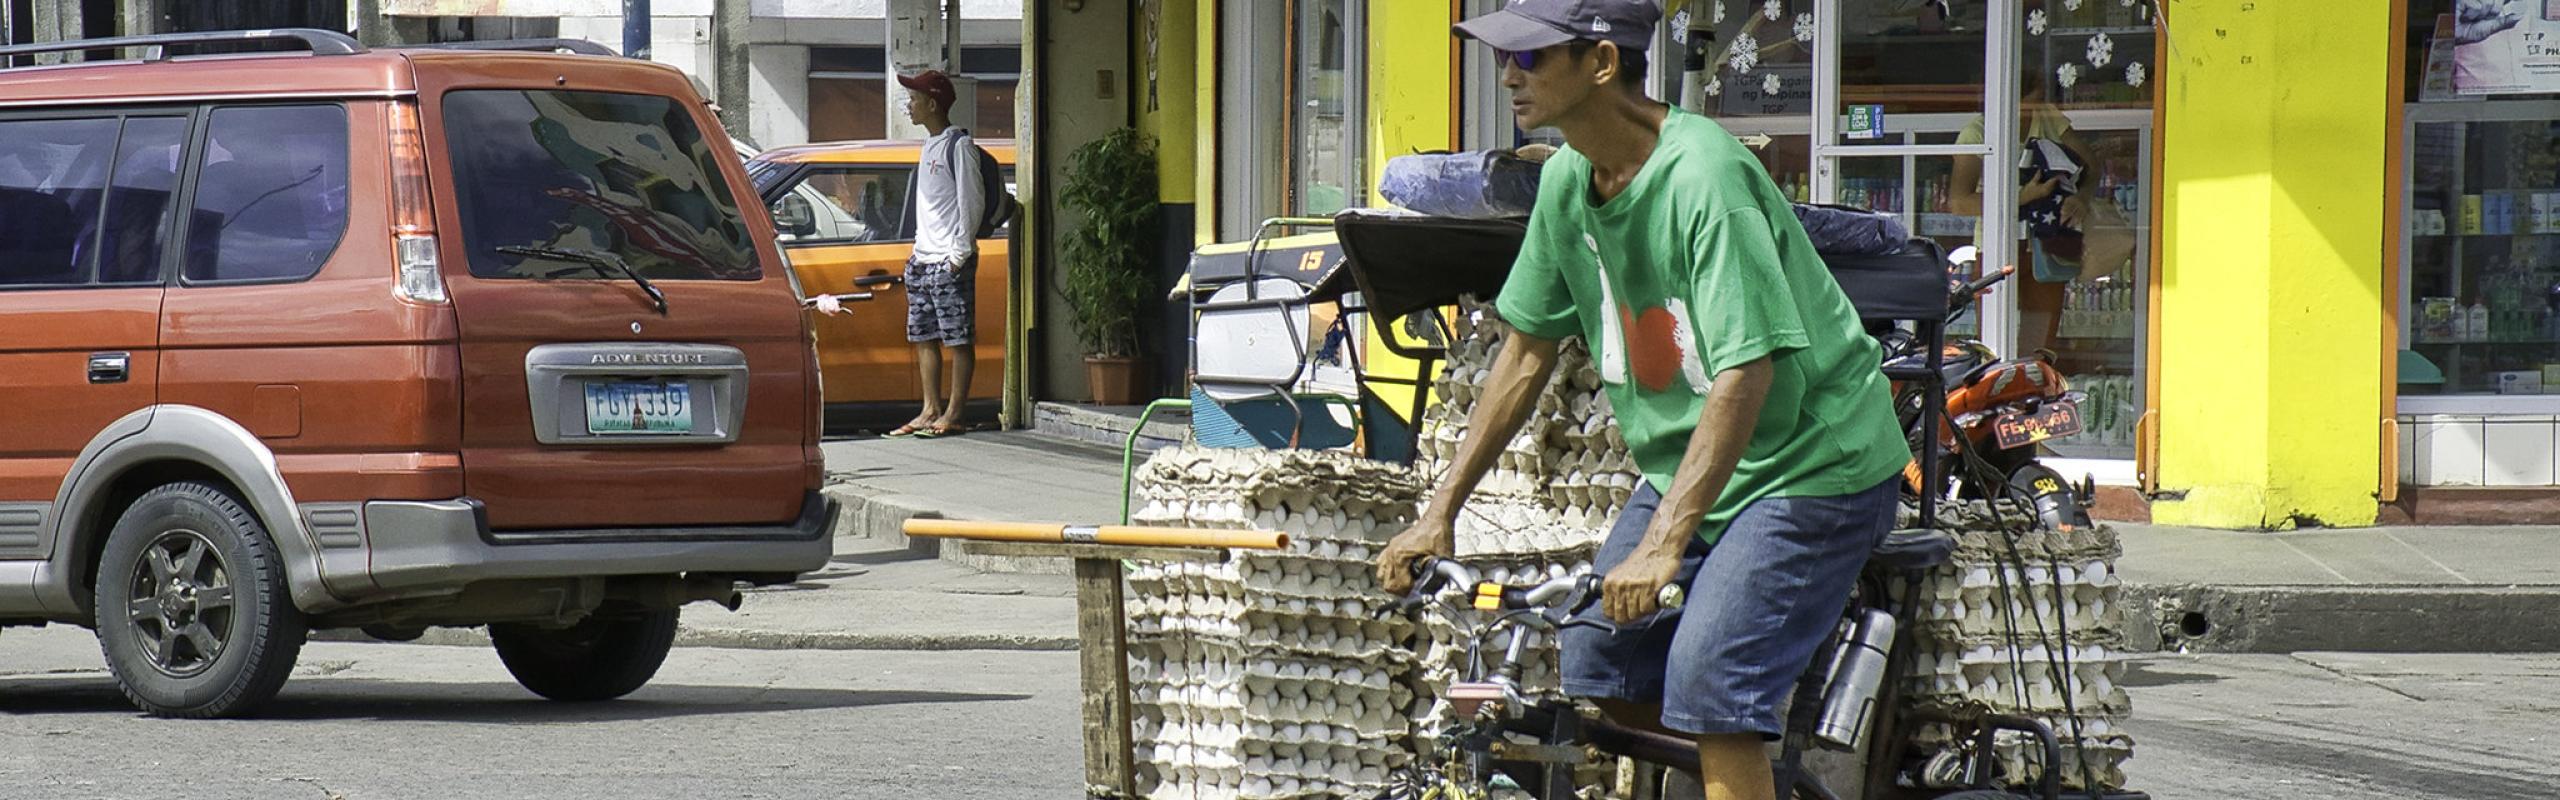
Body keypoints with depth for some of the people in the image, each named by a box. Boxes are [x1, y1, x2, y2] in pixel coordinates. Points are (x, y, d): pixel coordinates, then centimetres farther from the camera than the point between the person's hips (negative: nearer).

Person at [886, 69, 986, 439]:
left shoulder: (959, 145, -9)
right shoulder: (931, 146, 18)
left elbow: (972, 201, -13)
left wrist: (960, 252, -16)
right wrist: (918, 250, 17)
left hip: (950, 260, -9)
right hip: (923, 258, 9)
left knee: (958, 339, -5)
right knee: (924, 338, 8)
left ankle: (953, 413, -6)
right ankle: (930, 410, 12)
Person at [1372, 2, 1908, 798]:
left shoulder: (1702, 177, -27)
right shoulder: (1568, 179, -2)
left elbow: (1746, 374, -32)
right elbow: (1528, 351, 9)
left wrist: (1663, 545, -38)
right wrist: (1439, 513, 6)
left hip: (1810, 461, -8)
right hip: (1683, 463, 8)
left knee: (1704, 676, -20)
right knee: (1599, 659, 1)